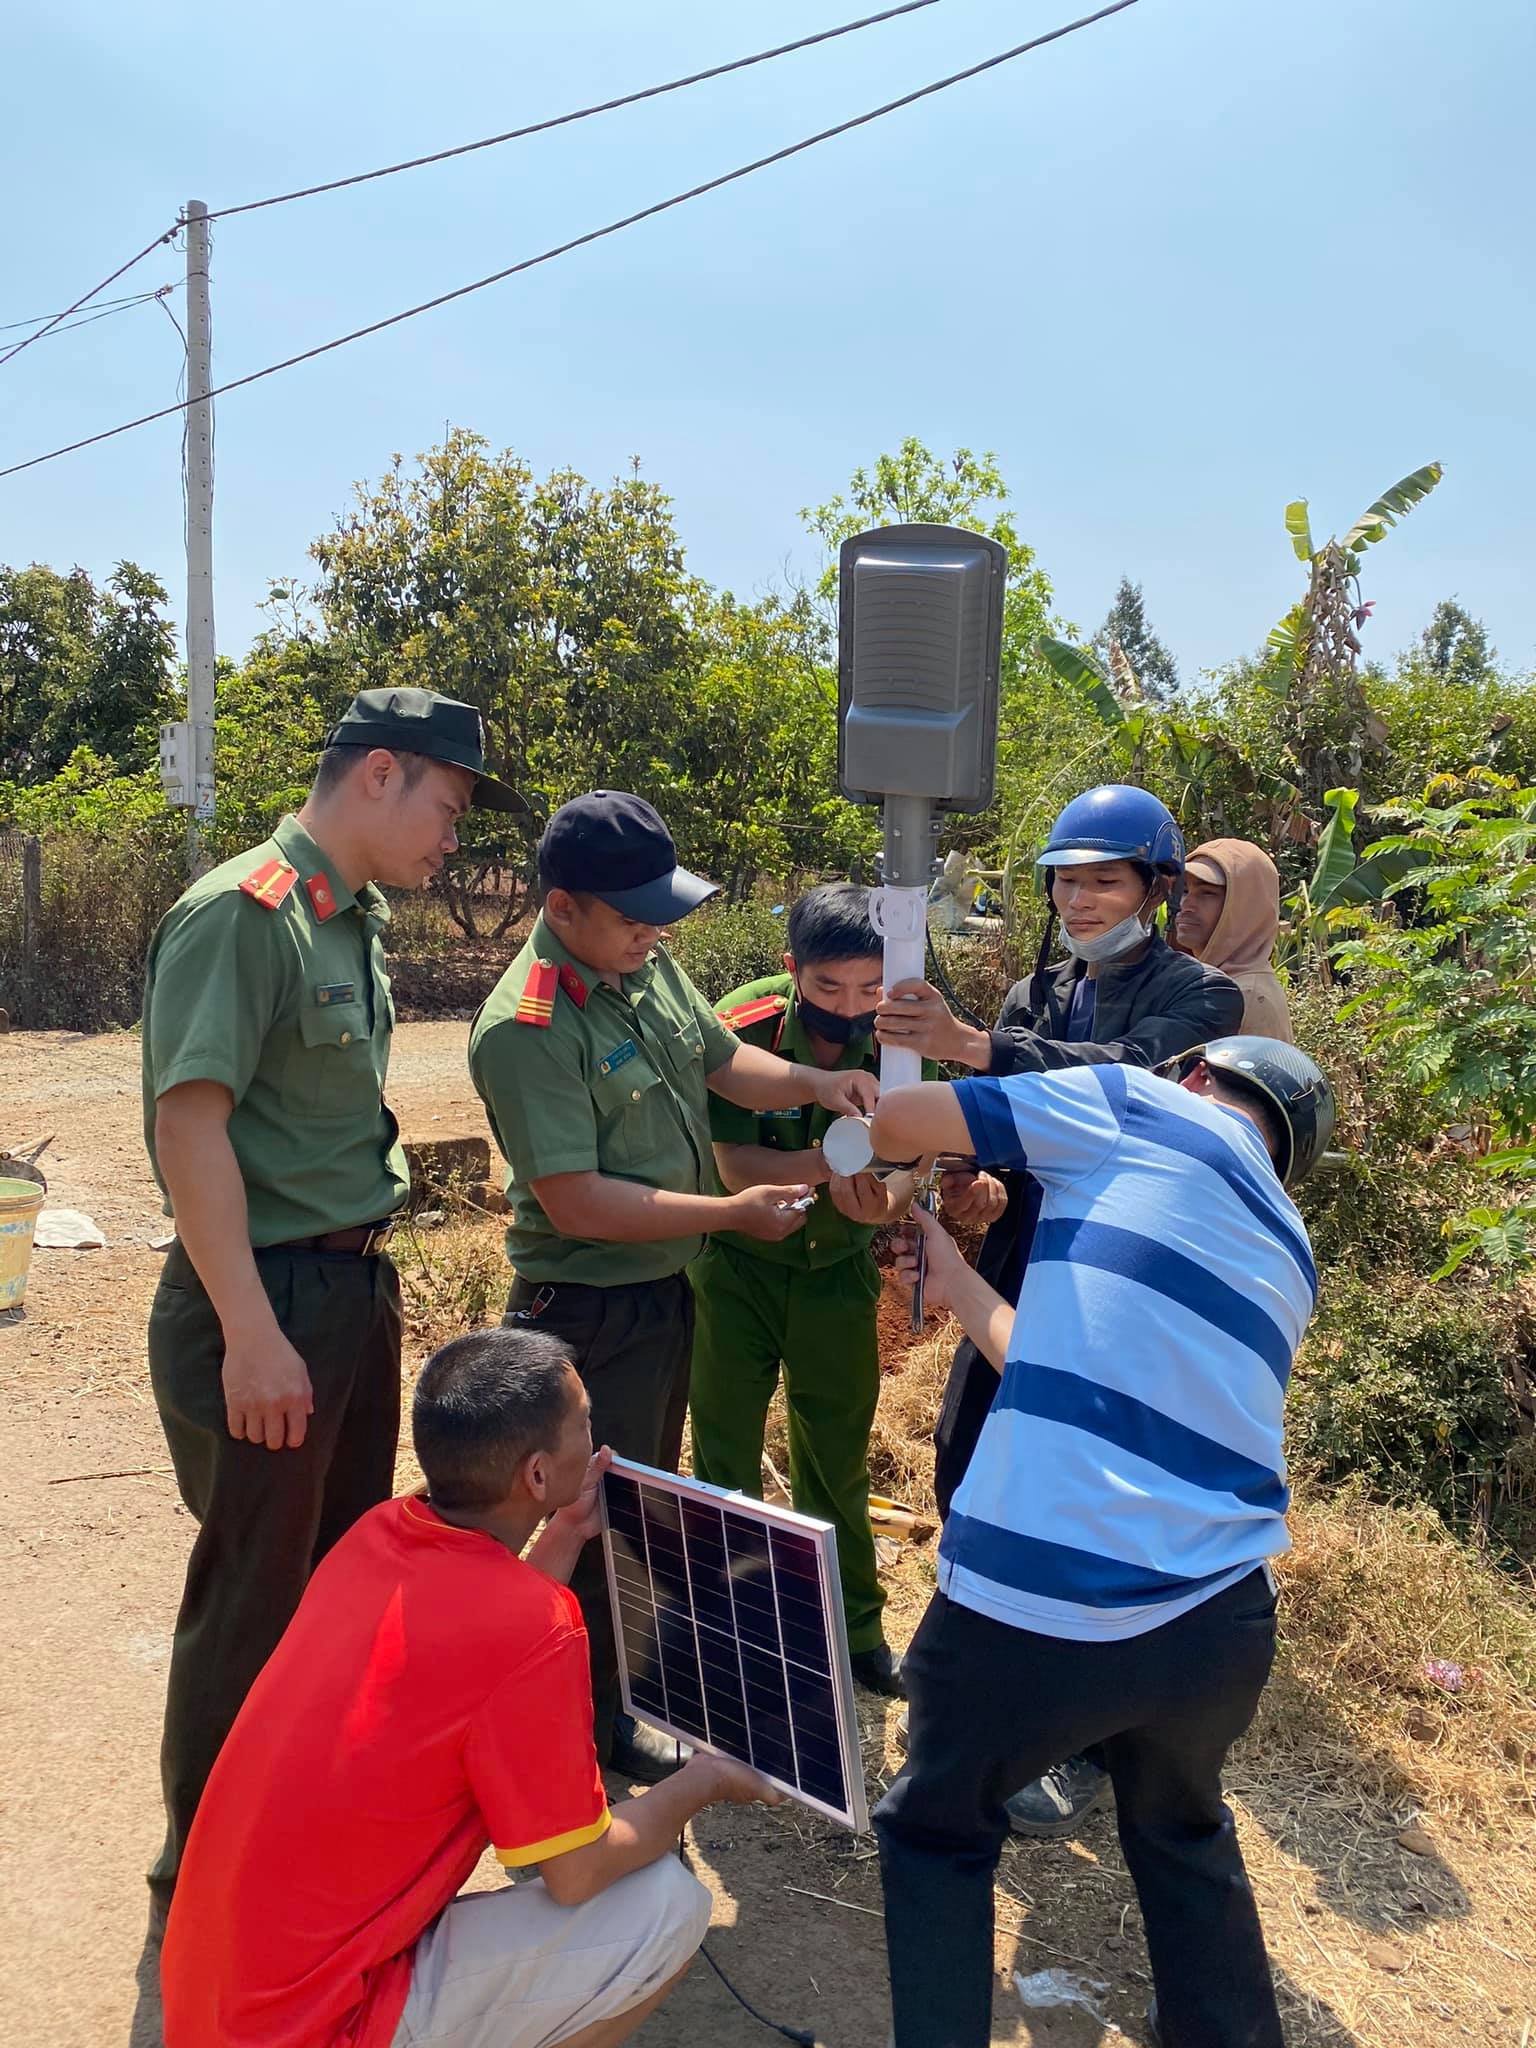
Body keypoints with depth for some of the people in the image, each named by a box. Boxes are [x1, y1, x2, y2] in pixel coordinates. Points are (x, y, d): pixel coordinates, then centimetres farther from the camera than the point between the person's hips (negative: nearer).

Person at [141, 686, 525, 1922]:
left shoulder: (353, 922, 10)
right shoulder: (242, 914, -17)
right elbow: (189, 1124, -22)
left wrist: (368, 1282, 15)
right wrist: (251, 1334, -23)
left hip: (358, 1285, 9)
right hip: (268, 1299, -9)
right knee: (252, 1600, 5)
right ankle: (201, 1881, 27)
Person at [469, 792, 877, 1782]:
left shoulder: (649, 963, -1)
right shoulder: (526, 1028, -26)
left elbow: (723, 1059, 13)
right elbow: (575, 1201, -28)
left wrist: (808, 1081, -7)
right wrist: (733, 1211, -23)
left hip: (668, 1288, 9)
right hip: (591, 1310, -9)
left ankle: (635, 1680, 45)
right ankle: (594, 1729, 28)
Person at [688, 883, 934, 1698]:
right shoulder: (744, 1026, -24)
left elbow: (906, 1162, -17)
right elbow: (734, 1162, -24)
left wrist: (883, 1196, -41)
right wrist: (827, 1163, -41)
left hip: (838, 1267, 2)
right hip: (737, 1263, -2)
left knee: (838, 1458, 14)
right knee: (724, 1456, 10)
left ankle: (853, 1627, 36)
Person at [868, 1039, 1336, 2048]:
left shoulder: (1143, 1107, 1)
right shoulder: (1288, 1261, 19)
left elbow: (896, 1120, 2)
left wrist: (884, 1171, 25)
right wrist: (956, 1279, 32)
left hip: (1028, 1605, -5)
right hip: (1221, 1622, 6)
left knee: (938, 1834, 22)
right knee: (1186, 1837, 34)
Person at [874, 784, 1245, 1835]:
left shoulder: (1198, 996, -8)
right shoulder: (1035, 996, 10)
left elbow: (1123, 1076, -28)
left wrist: (969, 1042, -43)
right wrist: (974, 1179, -22)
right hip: (1016, 1283, 6)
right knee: (965, 1476, 14)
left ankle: (1091, 1750, 23)